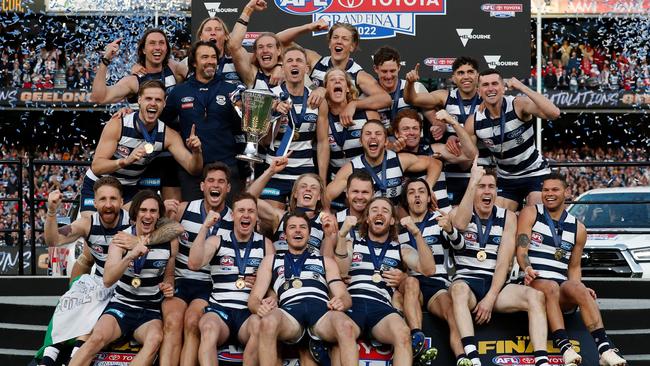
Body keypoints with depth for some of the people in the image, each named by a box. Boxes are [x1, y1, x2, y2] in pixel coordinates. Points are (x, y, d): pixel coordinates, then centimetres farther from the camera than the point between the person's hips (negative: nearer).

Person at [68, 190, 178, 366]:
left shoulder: (170, 241, 1)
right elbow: (108, 280, -17)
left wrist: (168, 286, -5)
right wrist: (130, 256, -32)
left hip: (150, 312, 1)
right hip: (121, 305, -1)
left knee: (155, 339, -34)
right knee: (98, 338, -32)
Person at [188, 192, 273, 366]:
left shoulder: (265, 244, 14)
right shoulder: (217, 241, 11)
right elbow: (194, 264, -6)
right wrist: (205, 226, -8)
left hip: (251, 311, 1)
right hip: (219, 309, -1)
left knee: (259, 324, -36)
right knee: (209, 328, -36)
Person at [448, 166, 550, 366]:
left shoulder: (507, 218, 8)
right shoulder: (457, 212, 4)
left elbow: (503, 262, -2)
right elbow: (460, 225, -24)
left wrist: (490, 298, -15)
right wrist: (473, 182, -26)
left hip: (496, 284, 2)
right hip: (466, 282, -2)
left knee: (535, 296, -25)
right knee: (459, 290, -38)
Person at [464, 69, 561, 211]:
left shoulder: (518, 105, -21)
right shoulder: (474, 122, -11)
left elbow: (554, 113, -38)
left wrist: (523, 88, -37)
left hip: (535, 173, -4)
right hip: (506, 179, 4)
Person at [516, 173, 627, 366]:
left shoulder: (578, 229, 17)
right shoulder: (531, 213, 8)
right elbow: (521, 250, -3)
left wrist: (580, 288, 0)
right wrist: (527, 269, -24)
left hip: (561, 287, 2)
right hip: (532, 282, -2)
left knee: (576, 288, -32)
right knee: (550, 287, -36)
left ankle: (605, 349, -44)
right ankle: (565, 348, -51)